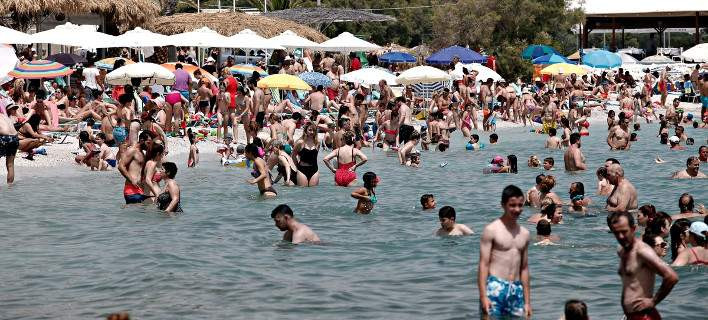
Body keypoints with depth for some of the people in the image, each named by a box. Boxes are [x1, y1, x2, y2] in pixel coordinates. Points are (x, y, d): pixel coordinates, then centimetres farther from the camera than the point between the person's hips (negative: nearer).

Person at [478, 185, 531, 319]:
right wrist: (483, 296, -15)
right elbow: (483, 264, -7)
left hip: (516, 290, 6)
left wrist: (527, 301, 15)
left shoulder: (524, 233, 14)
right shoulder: (491, 230, -4)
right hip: (495, 288, -6)